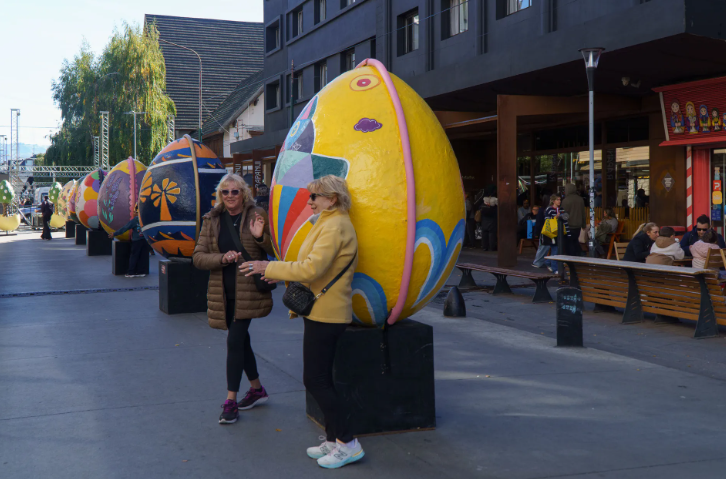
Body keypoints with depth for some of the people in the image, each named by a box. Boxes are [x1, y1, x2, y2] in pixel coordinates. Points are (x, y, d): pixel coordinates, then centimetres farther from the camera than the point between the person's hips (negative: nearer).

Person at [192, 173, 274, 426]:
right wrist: (223, 258, -15)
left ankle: (231, 400, -1)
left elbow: (274, 251, -2)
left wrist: (260, 237, -22)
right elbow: (198, 257, 1)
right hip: (223, 292, 5)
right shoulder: (212, 220, 5)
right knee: (240, 340, 15)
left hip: (249, 290, -4)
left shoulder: (256, 215, -4)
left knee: (235, 341, -9)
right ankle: (257, 389, 33)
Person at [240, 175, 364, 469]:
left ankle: (347, 444, 0)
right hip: (324, 311, 11)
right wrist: (284, 275, 16)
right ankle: (333, 440, 22)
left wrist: (270, 268, -17)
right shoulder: (331, 223, 17)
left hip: (325, 314, -11)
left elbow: (312, 268, -25)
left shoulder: (334, 226, -17)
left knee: (315, 380, -6)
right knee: (322, 379, 14)